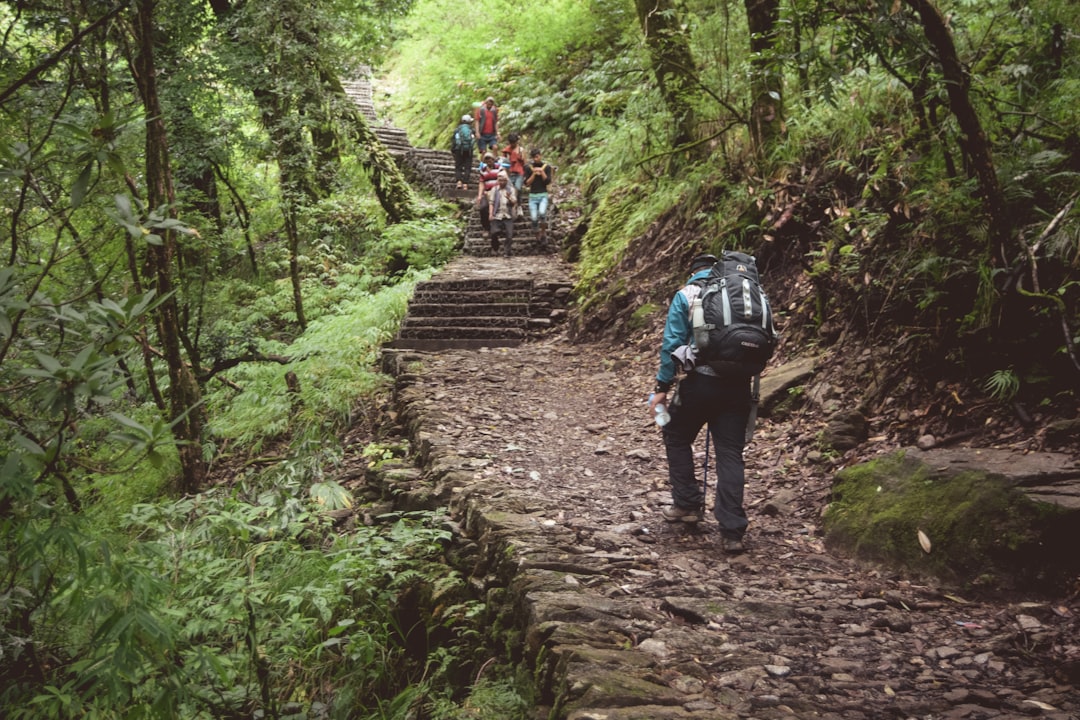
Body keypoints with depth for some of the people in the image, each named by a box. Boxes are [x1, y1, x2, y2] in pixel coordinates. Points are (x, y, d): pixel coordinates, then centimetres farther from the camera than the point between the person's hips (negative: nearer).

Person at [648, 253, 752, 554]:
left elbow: (671, 345, -3)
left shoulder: (686, 295, 2)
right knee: (730, 453, 5)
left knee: (677, 438, 21)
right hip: (738, 385, 3)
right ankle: (732, 531, 0)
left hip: (701, 382, -3)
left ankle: (688, 504, 23)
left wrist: (662, 387, 2)